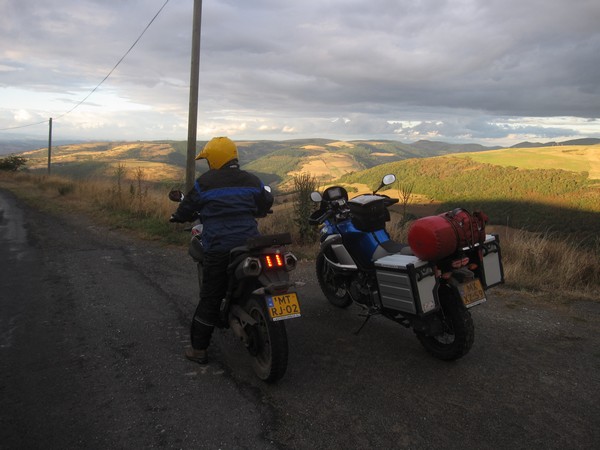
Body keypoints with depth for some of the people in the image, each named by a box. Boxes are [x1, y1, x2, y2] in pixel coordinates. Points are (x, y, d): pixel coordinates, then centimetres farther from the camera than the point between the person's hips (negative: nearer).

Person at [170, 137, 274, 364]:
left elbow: (186, 210, 3)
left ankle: (199, 349, 13)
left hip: (218, 249, -3)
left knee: (210, 298, 6)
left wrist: (178, 217, 26)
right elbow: (266, 204, 19)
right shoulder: (252, 181, 5)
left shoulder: (204, 182, -5)